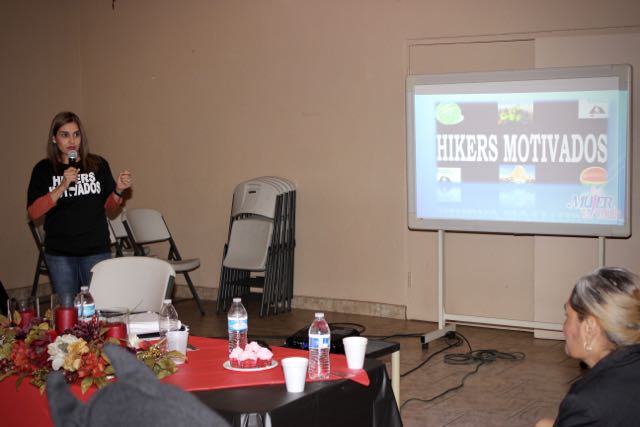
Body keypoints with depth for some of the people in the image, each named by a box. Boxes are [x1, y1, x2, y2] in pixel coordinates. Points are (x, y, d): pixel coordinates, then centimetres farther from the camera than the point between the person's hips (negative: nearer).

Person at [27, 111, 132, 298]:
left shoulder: (98, 165, 4)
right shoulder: (43, 169, 2)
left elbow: (109, 206, 11)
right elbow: (33, 212, -7)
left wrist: (118, 190, -10)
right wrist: (62, 186, -17)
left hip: (96, 250, 0)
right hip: (59, 253, 0)